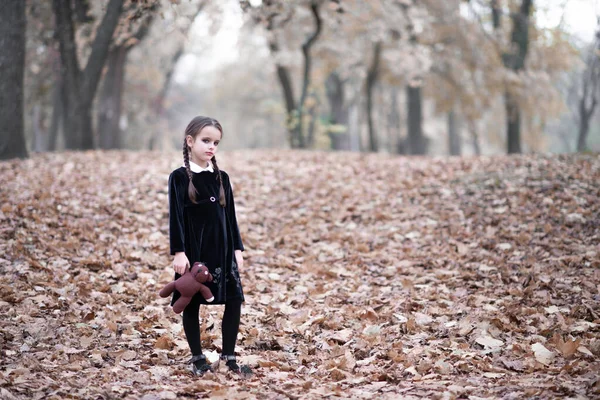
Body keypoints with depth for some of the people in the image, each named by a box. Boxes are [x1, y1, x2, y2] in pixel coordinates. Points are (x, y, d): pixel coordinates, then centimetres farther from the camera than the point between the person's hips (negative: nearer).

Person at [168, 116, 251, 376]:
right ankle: (197, 358, 17)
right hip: (193, 251, -4)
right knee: (191, 304, 4)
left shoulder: (221, 178, 8)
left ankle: (228, 356, 11)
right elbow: (176, 217, -8)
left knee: (235, 300, -1)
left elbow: (230, 215, 11)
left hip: (221, 249, 4)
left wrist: (237, 249, 7)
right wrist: (178, 252, -14)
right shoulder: (179, 177, -6)